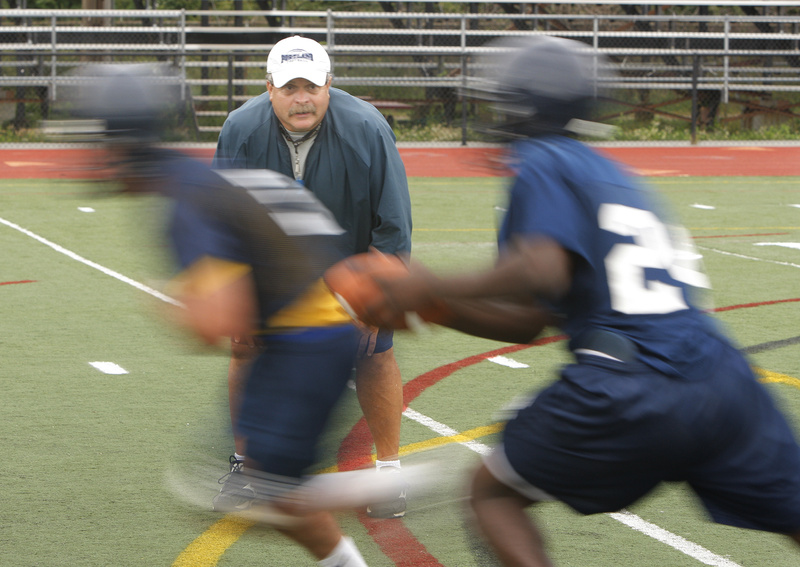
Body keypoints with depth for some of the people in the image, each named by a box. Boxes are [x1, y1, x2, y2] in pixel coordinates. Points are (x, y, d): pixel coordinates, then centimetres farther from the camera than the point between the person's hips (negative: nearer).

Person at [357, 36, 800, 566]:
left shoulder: (541, 164, 2)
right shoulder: (611, 175, 26)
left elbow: (543, 271, -18)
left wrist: (434, 287, -6)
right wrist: (428, 307, 26)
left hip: (627, 395, -7)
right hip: (723, 379, 7)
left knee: (493, 493, 12)